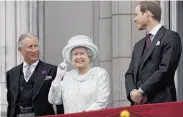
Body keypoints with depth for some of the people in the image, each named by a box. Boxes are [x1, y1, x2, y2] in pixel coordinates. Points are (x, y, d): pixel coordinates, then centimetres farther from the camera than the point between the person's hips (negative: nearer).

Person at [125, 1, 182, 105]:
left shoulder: (170, 37, -1)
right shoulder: (138, 45, 24)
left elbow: (165, 69, -12)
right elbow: (130, 73, 19)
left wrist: (141, 91, -13)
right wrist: (132, 92, -3)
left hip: (160, 102, -6)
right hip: (138, 103, 6)